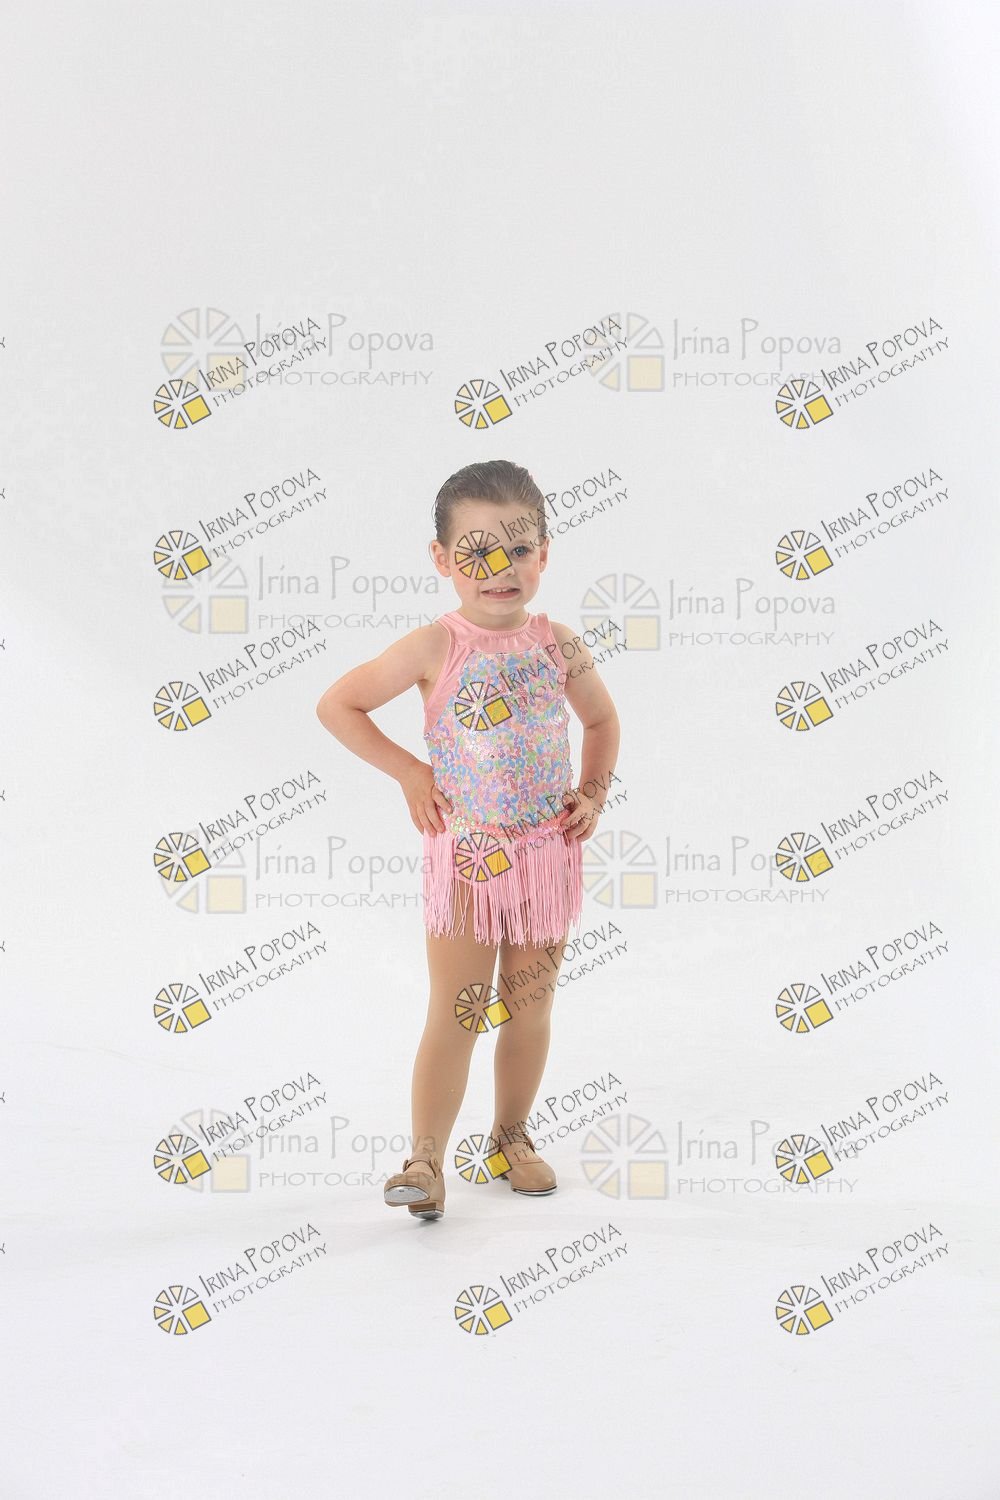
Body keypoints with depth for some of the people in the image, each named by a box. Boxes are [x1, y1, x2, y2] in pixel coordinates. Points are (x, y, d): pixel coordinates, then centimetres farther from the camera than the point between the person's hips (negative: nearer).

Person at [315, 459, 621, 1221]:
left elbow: (602, 720, 16)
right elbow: (336, 705, -7)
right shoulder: (436, 648, -12)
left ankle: (512, 1136, 31)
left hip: (548, 852, 3)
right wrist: (409, 772, -8)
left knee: (530, 1007, 13)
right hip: (466, 855, -3)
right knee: (457, 1013, 0)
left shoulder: (558, 645, -2)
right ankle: (426, 1159, 8)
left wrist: (594, 791, 2)